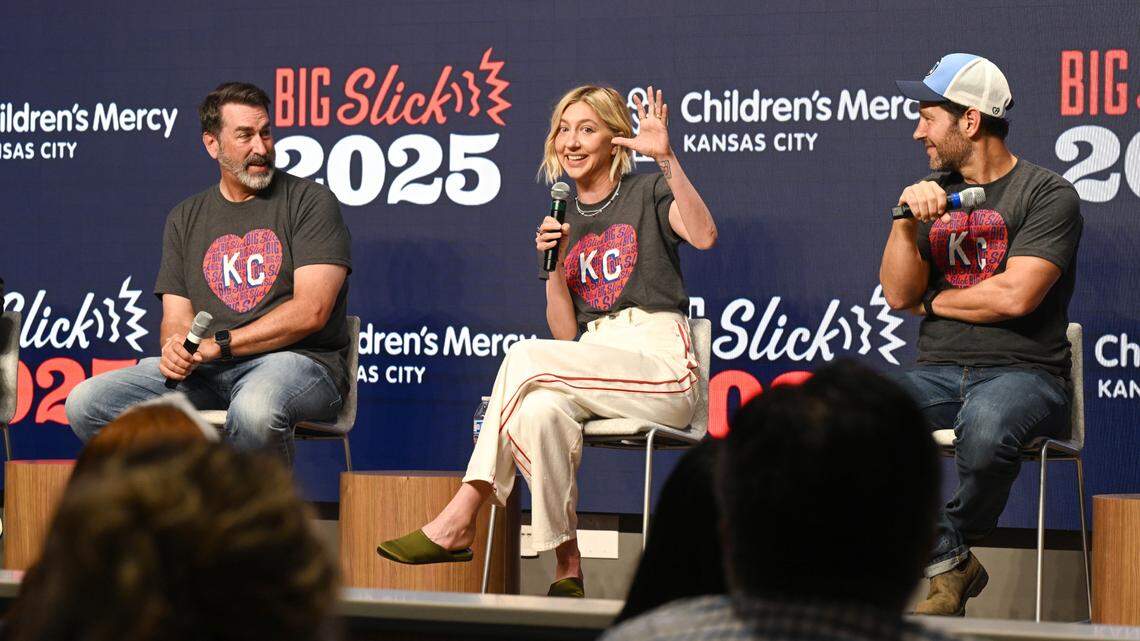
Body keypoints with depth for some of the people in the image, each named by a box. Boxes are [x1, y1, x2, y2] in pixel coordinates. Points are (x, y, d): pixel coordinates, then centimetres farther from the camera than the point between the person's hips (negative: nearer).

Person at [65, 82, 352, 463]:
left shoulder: (310, 201, 4)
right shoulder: (185, 219, 20)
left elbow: (311, 311, -8)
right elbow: (176, 318, 14)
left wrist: (218, 344, -12)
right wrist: (175, 350, -13)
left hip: (297, 361, -5)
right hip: (205, 373, 5)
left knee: (253, 410, -42)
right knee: (85, 404, -15)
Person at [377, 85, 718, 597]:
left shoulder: (648, 194, 6)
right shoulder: (565, 220, 19)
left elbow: (703, 236, -19)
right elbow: (566, 334, 13)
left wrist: (666, 158, -27)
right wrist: (554, 263, -1)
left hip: (663, 365, -4)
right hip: (599, 366, 4)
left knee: (526, 357, -27)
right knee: (540, 410, -32)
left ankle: (460, 520, -24)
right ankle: (567, 567, -29)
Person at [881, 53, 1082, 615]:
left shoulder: (1048, 195, 0)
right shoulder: (934, 191, 18)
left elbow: (1015, 296, -13)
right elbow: (898, 294, 8)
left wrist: (934, 301, 2)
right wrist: (906, 221, -8)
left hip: (1023, 373, -5)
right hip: (938, 374, 5)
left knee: (984, 427, -41)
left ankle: (954, 543, -9)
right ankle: (949, 566, -16)